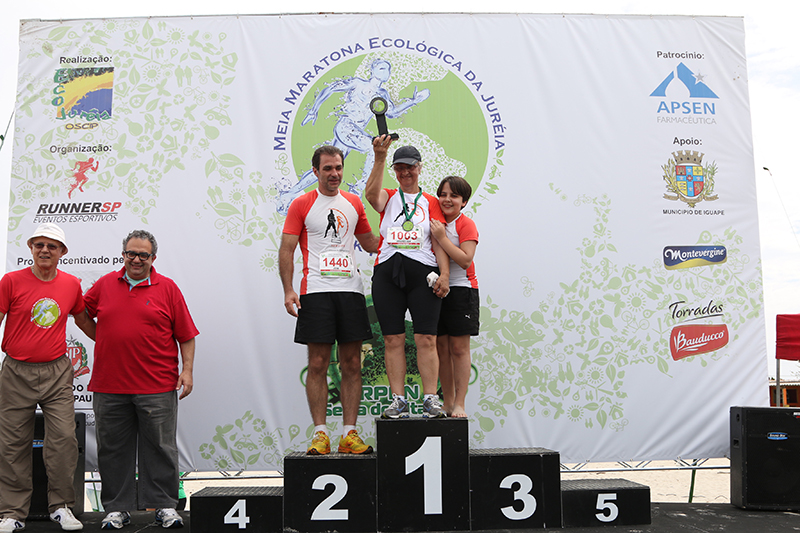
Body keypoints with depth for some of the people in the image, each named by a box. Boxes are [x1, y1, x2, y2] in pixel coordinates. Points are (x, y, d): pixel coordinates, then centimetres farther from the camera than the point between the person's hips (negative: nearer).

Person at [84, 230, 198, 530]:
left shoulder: (167, 288, 3)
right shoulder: (105, 284, 9)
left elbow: (186, 335, 2)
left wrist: (187, 370, -4)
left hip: (157, 387, -2)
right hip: (109, 386, 3)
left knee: (160, 448, 3)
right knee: (113, 450, 9)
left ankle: (164, 505, 13)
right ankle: (117, 508, 20)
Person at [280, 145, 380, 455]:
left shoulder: (354, 203, 14)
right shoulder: (301, 205, 3)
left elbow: (369, 242, 24)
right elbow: (286, 250, -1)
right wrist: (288, 290, -11)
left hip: (351, 290, 3)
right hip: (316, 291, -3)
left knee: (351, 364, 2)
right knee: (317, 364, -2)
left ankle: (349, 434, 8)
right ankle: (320, 433, 6)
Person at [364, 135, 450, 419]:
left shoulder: (431, 202, 15)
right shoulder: (388, 198, 15)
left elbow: (439, 241, 7)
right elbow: (371, 193, -9)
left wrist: (445, 273, -6)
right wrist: (379, 158, -20)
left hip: (422, 272, -1)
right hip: (387, 271, 1)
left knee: (426, 339, -6)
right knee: (393, 339, 0)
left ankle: (431, 398, -2)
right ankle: (398, 401, 4)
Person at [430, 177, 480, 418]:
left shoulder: (466, 224, -5)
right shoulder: (434, 222, 12)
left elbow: (465, 260, -18)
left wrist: (442, 238, -21)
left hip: (461, 289, -5)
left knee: (459, 348, -4)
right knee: (441, 347, 6)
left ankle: (459, 404, 1)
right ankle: (447, 402, 13)